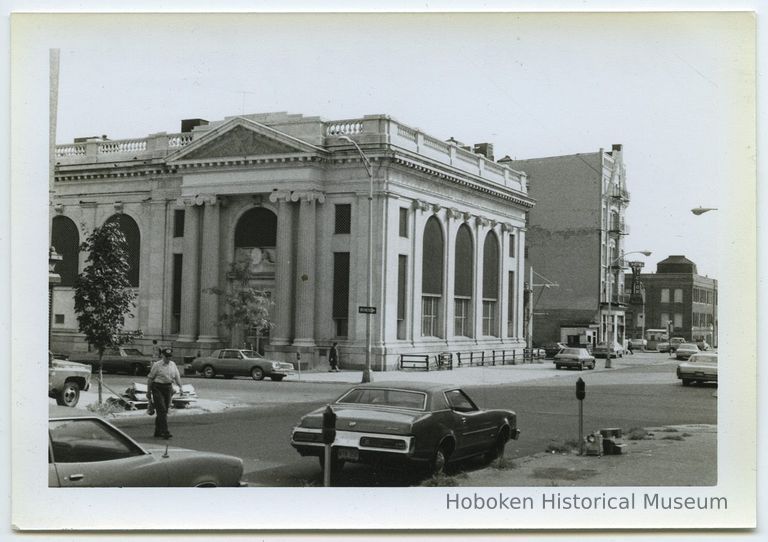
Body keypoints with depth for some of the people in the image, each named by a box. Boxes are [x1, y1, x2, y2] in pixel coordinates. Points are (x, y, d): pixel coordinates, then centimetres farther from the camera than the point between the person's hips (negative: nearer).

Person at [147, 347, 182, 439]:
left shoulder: (173, 365, 10)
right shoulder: (157, 365, -5)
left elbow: (177, 376, 15)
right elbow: (150, 378, 0)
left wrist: (180, 387, 3)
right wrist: (148, 391, 1)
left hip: (168, 388, 6)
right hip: (158, 388, -6)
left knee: (165, 410, 9)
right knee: (161, 410, -13)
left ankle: (157, 432, 20)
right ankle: (165, 432, -17)